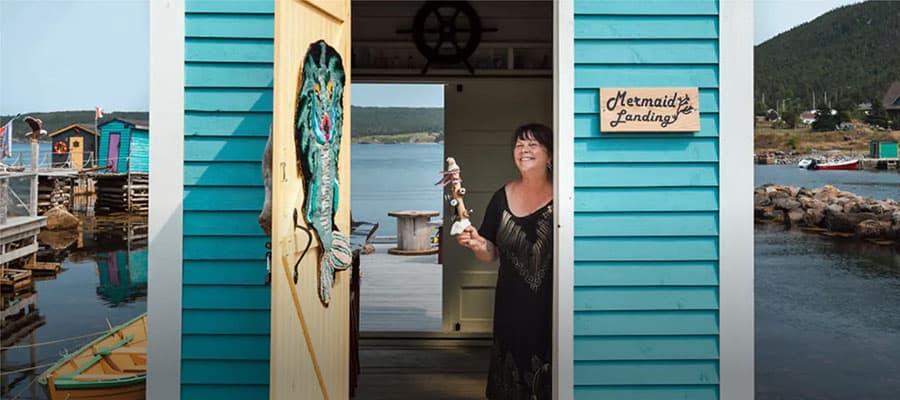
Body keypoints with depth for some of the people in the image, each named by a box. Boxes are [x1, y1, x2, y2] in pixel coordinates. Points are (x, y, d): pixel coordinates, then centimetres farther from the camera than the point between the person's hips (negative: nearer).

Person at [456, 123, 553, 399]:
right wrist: (477, 244, -13)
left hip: (552, 305, -2)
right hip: (512, 305, 3)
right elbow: (491, 254, 7)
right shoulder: (502, 198, 4)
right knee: (512, 375, 10)